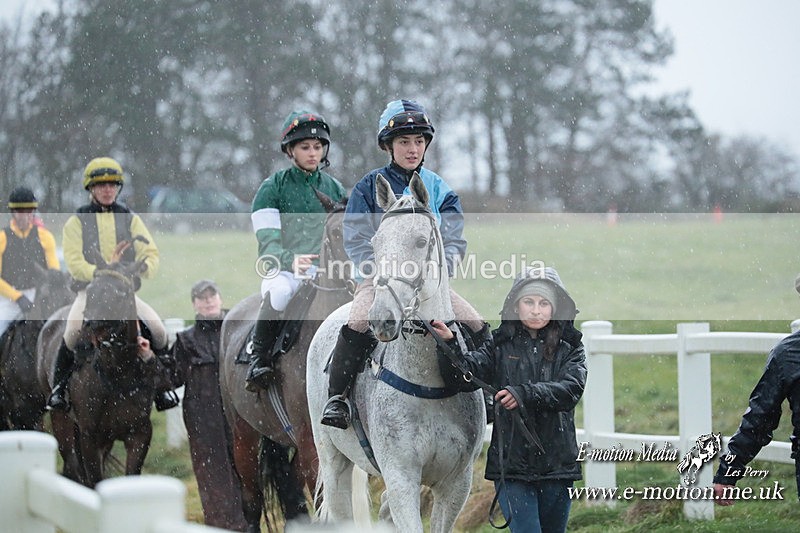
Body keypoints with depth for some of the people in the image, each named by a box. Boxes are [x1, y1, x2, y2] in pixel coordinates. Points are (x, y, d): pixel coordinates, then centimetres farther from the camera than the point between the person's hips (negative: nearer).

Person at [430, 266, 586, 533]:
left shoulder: (569, 347, 5)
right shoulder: (500, 344, 5)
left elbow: (571, 388, -13)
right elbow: (467, 374, -10)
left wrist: (524, 394, -28)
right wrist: (449, 344, -29)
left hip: (557, 463, 2)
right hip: (511, 463, -1)